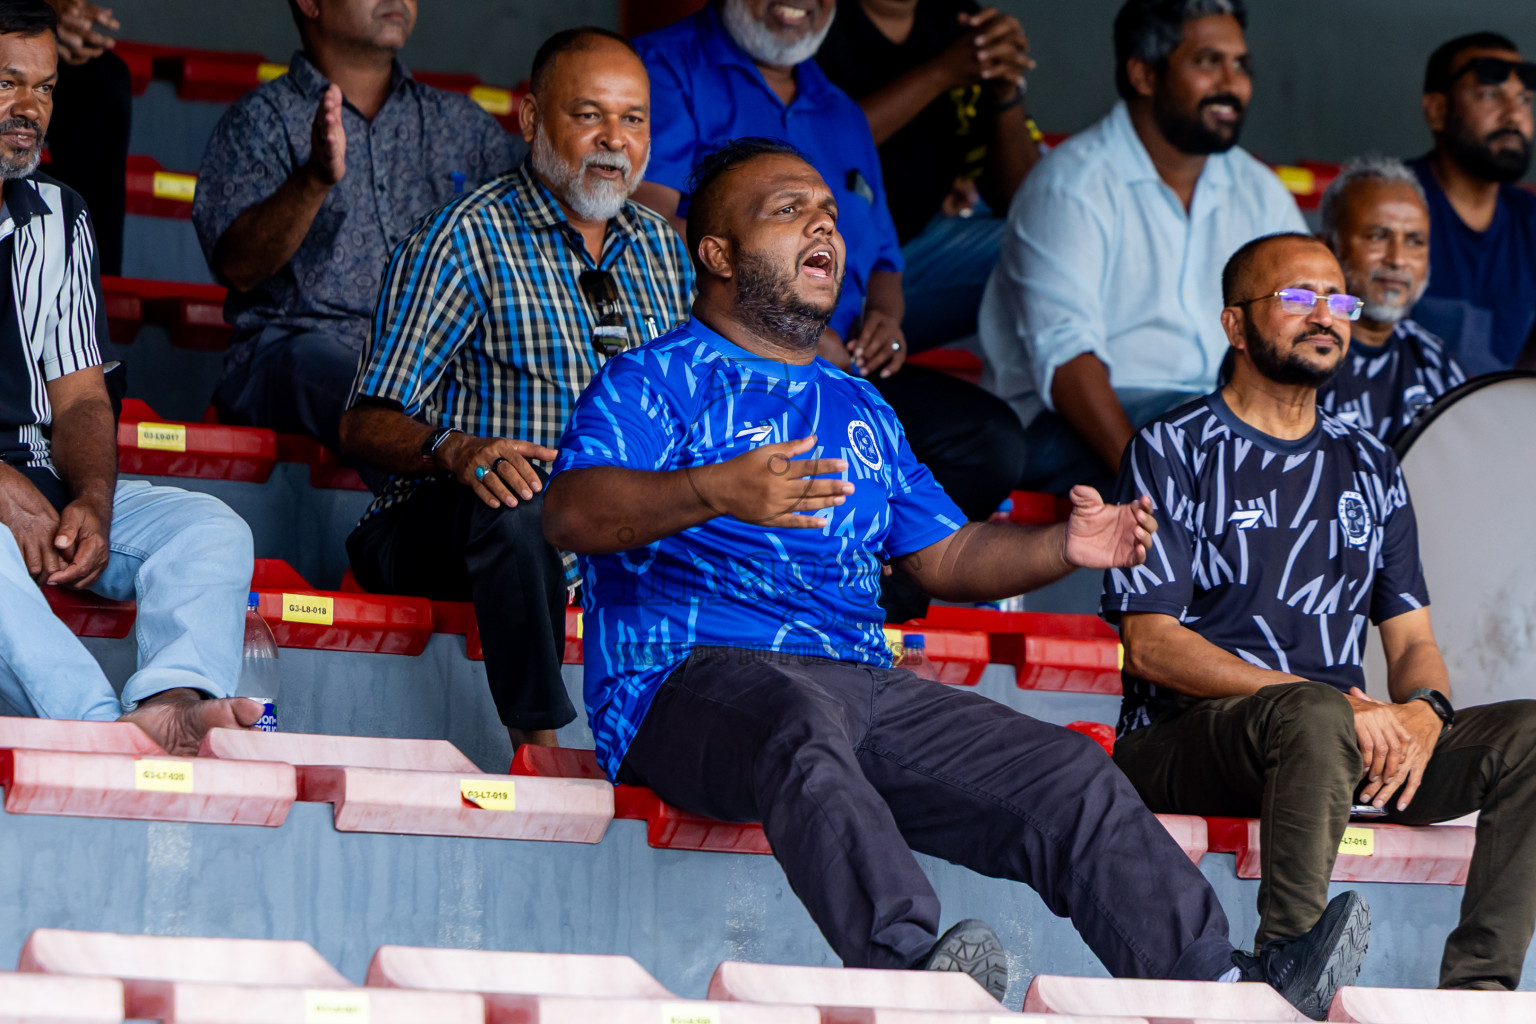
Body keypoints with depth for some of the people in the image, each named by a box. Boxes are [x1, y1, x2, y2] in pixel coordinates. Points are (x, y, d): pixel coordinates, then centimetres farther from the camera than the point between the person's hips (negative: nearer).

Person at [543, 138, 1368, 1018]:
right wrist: (715, 492, -28)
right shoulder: (655, 380, 7)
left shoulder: (860, 409, 30)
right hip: (695, 680, -7)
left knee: (1072, 777, -11)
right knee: (804, 729, -41)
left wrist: (1065, 548, 10)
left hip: (864, 684, 7)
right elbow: (572, 515, -10)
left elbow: (946, 556, 30)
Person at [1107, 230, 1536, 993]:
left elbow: (1411, 640, 16)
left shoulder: (1368, 468, 21)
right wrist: (1319, 698, -19)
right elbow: (1151, 643, -7)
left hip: (1350, 738, 6)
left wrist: (1422, 712, -10)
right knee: (1316, 717, -39)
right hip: (1182, 743, -6)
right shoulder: (1173, 451, 3)